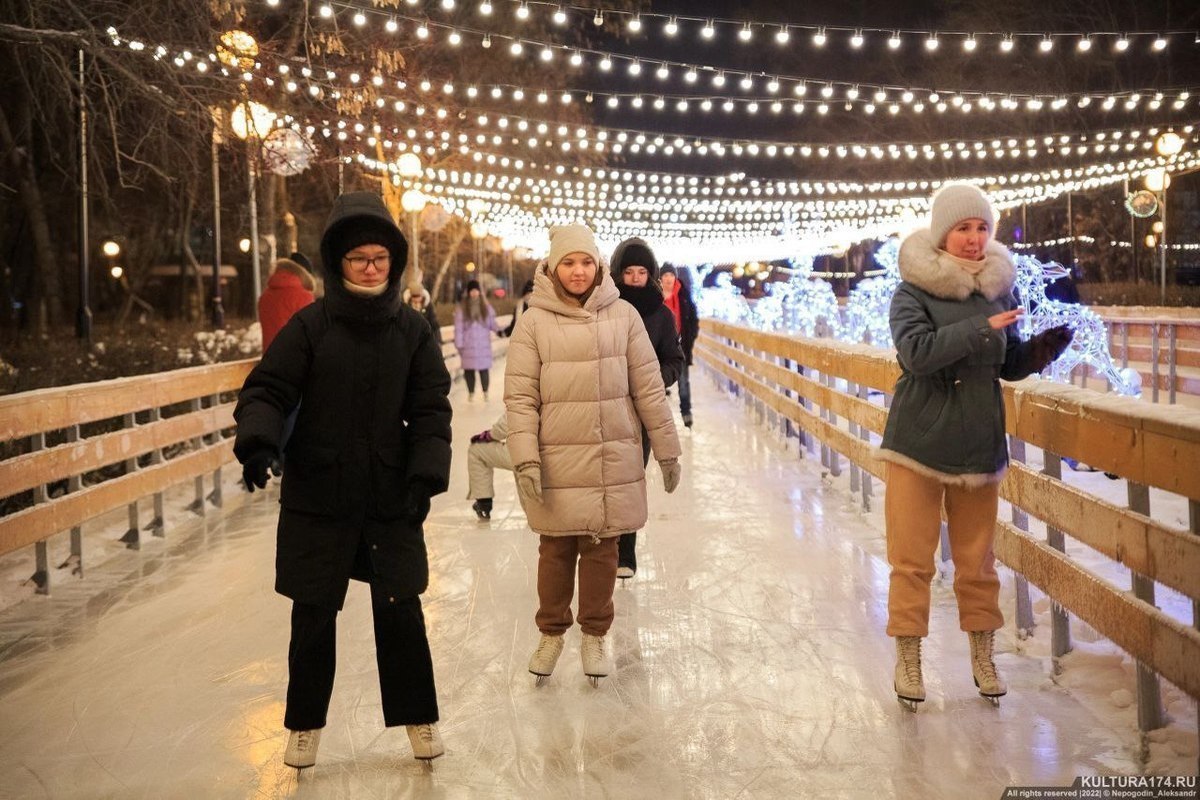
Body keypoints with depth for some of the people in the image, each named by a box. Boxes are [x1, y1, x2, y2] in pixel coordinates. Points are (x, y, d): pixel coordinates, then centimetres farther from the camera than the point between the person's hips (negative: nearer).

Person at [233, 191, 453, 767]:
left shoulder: (412, 330, 0)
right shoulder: (309, 326, -4)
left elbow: (431, 410, 0)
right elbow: (267, 390, -7)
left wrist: (427, 473, -12)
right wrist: (258, 439, -26)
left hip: (392, 501, 1)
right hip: (317, 499, 0)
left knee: (400, 611, 6)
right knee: (313, 614, 10)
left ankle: (418, 717, 26)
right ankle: (305, 723, 30)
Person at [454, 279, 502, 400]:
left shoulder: (486, 306, 7)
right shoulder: (461, 308, 0)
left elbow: (492, 323, 10)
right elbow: (458, 328, -1)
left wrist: (499, 330, -10)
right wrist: (459, 345, -5)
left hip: (484, 344, 1)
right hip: (468, 345, -1)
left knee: (484, 368, -3)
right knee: (469, 369, 1)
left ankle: (485, 392, 11)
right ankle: (471, 392, 15)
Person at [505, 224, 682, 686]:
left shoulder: (623, 316, 0)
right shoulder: (534, 321, -4)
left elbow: (648, 389, 3)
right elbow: (520, 397, -5)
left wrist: (667, 451, 6)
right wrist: (526, 460, -13)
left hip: (613, 461, 1)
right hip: (557, 463, -1)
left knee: (602, 548, 9)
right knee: (557, 549, 9)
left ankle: (595, 635, 28)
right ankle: (552, 633, 30)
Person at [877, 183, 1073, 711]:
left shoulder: (999, 289, 6)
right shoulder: (914, 290, -7)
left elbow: (1011, 366, 11)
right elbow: (916, 351, -23)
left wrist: (1047, 346, -7)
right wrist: (980, 328, -27)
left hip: (979, 443, 3)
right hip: (919, 443, -3)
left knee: (977, 559, 12)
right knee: (912, 558, 3)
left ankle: (983, 657, 26)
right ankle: (908, 658, 17)